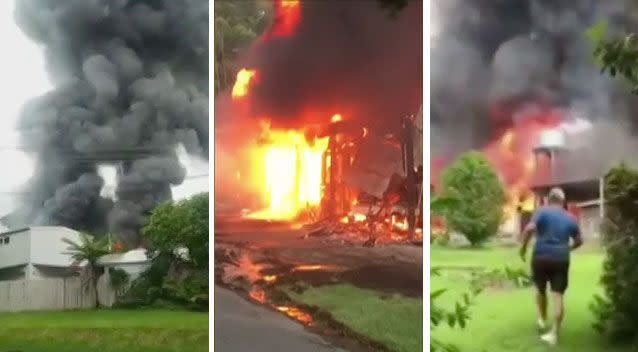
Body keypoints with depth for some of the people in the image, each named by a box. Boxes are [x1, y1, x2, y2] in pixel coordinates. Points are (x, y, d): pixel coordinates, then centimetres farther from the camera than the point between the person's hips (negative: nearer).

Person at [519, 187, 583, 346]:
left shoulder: (543, 211, -1)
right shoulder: (570, 218, 11)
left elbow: (529, 228, -17)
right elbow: (579, 241, 20)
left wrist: (523, 247, -5)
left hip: (541, 257, -2)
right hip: (561, 259, 2)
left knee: (540, 289, 22)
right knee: (558, 296, -2)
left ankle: (542, 320, 36)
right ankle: (554, 334, -6)